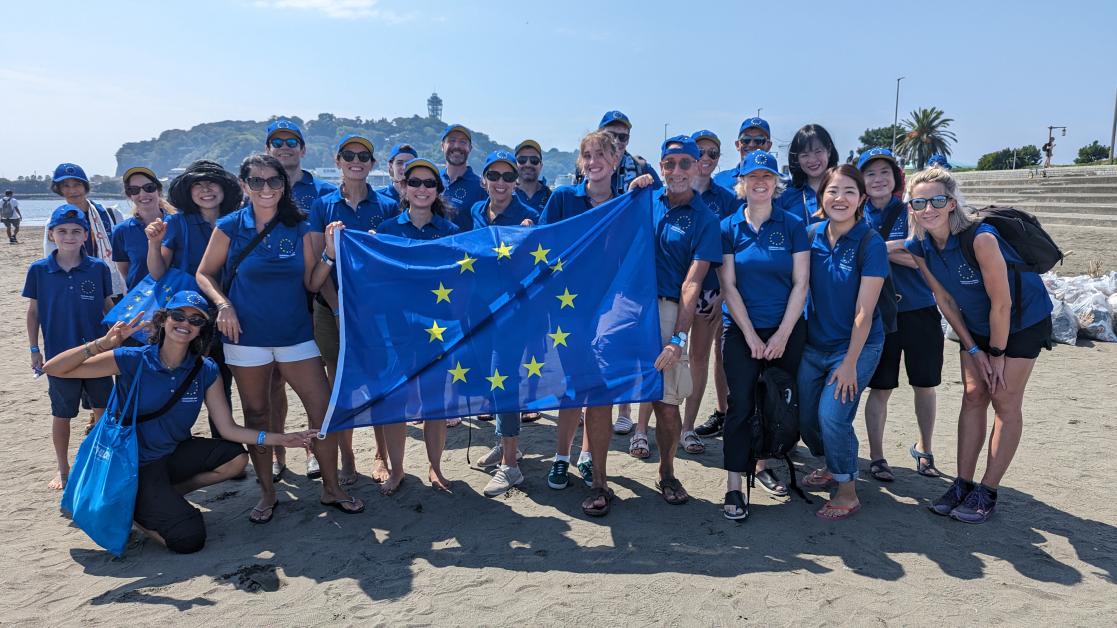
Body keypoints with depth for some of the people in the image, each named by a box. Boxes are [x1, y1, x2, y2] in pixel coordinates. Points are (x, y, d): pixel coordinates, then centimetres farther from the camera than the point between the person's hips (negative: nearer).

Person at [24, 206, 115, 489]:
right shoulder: (39, 270, -4)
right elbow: (33, 311, 3)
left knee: (103, 408, 10)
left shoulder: (98, 268, -4)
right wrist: (34, 349, 3)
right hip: (60, 354, 0)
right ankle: (63, 470, 26)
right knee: (61, 413, 10)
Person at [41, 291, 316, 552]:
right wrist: (104, 343, -34)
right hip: (136, 467, -5)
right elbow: (53, 369, -19)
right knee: (189, 538, -19)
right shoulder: (132, 361, -16)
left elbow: (228, 429, -7)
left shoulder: (205, 371, -7)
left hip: (174, 454, 5)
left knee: (235, 458, -19)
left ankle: (165, 498, 3)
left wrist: (277, 438, -20)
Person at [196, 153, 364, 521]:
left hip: (295, 335, 1)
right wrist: (223, 304, -11)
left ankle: (331, 488, 15)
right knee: (256, 416, 10)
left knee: (323, 411, -2)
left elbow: (312, 284, 2)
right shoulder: (230, 227, -1)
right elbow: (204, 274, 5)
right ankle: (267, 494, 27)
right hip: (247, 336, -1)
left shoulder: (299, 228, 3)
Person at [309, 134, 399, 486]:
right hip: (332, 309, 1)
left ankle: (381, 456, 20)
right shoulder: (323, 206, 4)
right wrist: (337, 305, -11)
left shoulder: (388, 207, 3)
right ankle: (347, 459, 20)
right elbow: (315, 262, 0)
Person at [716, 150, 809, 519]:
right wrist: (751, 335, -9)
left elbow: (800, 284, -2)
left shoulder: (793, 226, 2)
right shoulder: (728, 227, 1)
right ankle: (734, 486, 1)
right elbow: (728, 285, -3)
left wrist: (782, 335, -9)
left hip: (787, 331, 2)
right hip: (741, 331, -1)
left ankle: (761, 463, 30)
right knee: (741, 405, -5)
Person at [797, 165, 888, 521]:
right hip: (814, 344, 5)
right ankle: (831, 466, 38)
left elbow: (864, 311, -15)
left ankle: (848, 492, 7)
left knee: (833, 415, -15)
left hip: (856, 346, -5)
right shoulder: (812, 237, -1)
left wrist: (850, 362, -16)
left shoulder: (870, 243, -14)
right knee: (806, 417, 8)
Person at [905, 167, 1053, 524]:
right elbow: (945, 300, -4)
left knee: (1005, 402, -3)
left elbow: (1001, 303, -26)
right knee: (973, 398, 5)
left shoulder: (980, 238, -33)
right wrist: (973, 350, -2)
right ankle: (963, 484, 10)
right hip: (976, 324, 6)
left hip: (1022, 320, -5)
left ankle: (987, 492, 4)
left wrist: (997, 354, -16)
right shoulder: (919, 248, -14)